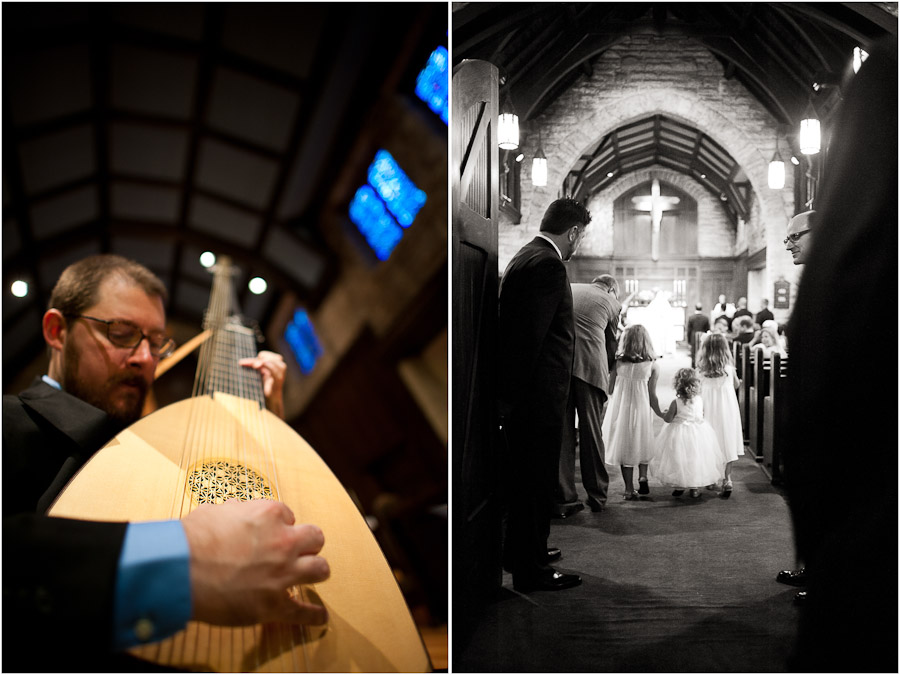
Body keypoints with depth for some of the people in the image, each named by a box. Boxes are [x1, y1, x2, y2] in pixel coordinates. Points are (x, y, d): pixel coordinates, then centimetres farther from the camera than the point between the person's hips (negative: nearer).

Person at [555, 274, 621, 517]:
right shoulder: (611, 302, 14)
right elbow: (611, 346, 16)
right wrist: (607, 373, 29)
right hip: (590, 366, -2)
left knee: (562, 432, 6)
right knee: (591, 432, 9)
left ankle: (563, 499, 7)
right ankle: (597, 496, 19)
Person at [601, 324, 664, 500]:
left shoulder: (617, 361, -8)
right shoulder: (652, 365, -6)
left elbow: (610, 390, -4)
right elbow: (652, 396, -3)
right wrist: (660, 413, 12)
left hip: (620, 408, 0)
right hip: (642, 408, 0)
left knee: (624, 446, 9)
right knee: (642, 443, 21)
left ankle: (629, 489, 9)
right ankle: (642, 476, 2)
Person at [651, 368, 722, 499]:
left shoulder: (676, 402, -17)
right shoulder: (699, 400, -7)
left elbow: (668, 419, -12)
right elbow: (702, 415, 6)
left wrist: (662, 414, 7)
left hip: (680, 434, -3)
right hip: (698, 434, 3)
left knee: (678, 460, 11)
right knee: (696, 458, 13)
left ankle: (679, 487, 19)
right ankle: (695, 488, 18)